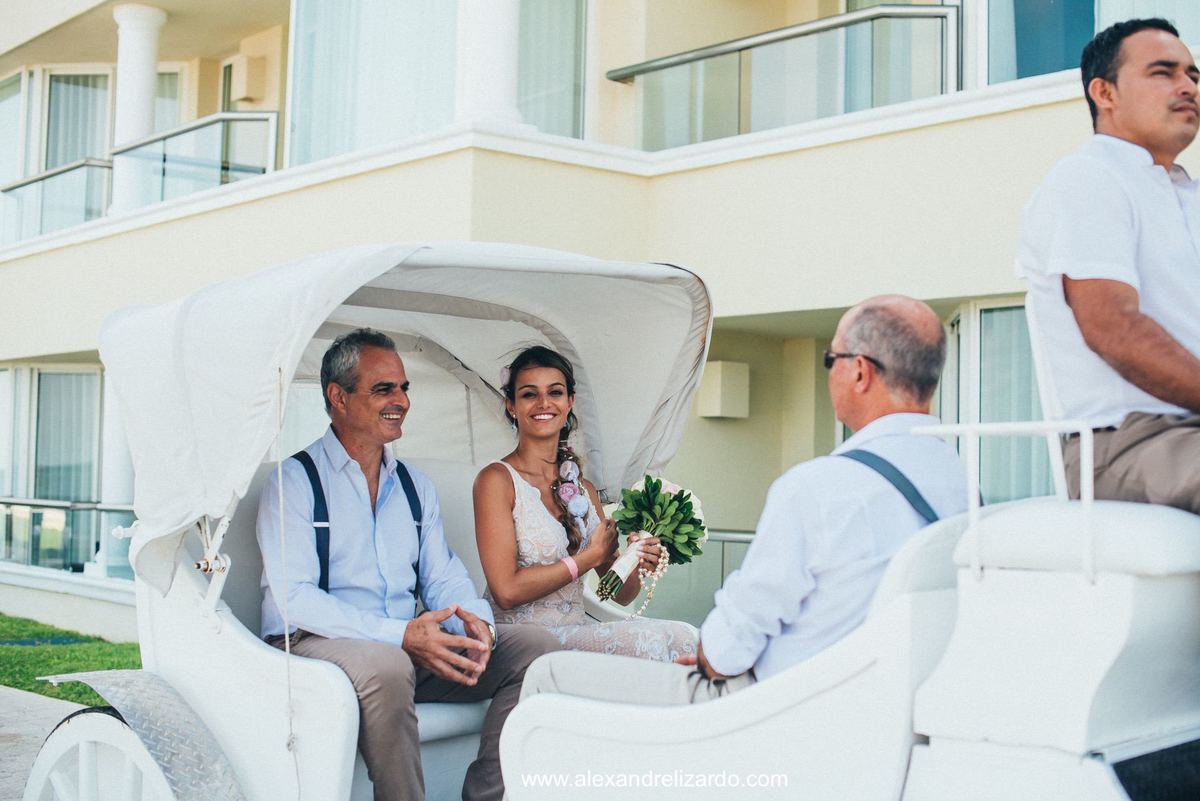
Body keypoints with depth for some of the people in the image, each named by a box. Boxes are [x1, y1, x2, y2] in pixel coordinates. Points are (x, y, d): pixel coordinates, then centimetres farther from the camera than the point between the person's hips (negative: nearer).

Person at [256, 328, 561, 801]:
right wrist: (399, 635, -25)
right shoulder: (294, 481, -4)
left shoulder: (415, 486, 17)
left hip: (407, 647, 6)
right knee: (385, 665, -39)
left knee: (534, 647, -10)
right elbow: (294, 597, -14)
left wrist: (476, 623, -12)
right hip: (314, 646, -6)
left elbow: (444, 577, 13)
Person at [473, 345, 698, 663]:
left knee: (681, 636, -18)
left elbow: (619, 594, 14)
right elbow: (506, 591, -15)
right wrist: (590, 557, -9)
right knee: (648, 642, -25)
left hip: (575, 631, 6)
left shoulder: (584, 489, 13)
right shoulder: (497, 479, -6)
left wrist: (635, 563, -9)